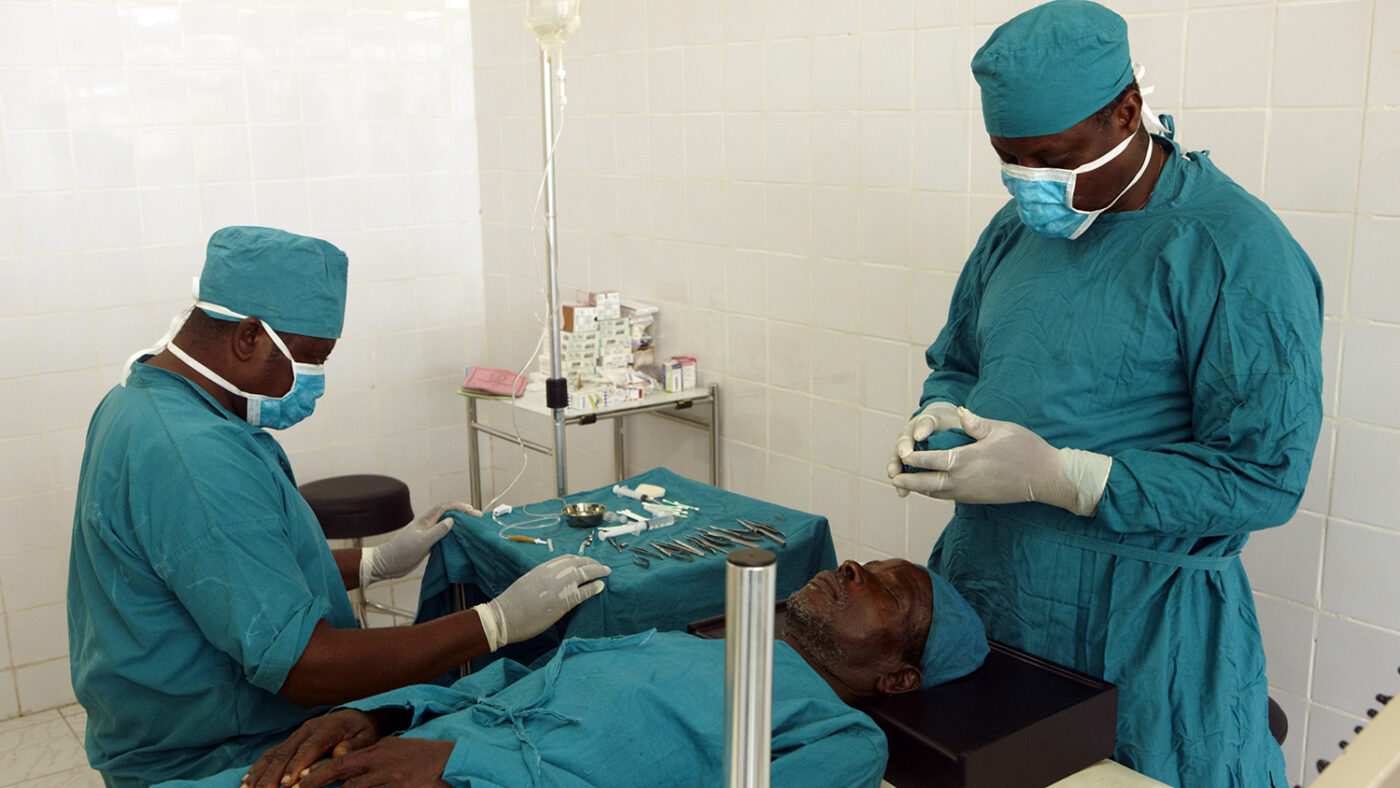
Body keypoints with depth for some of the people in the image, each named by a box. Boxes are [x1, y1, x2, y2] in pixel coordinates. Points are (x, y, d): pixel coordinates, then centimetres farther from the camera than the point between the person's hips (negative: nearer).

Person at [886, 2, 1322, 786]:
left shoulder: (1235, 250, -16)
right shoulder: (1016, 228, 7)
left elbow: (1266, 476, -19)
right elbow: (955, 364, 19)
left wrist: (1055, 476, -25)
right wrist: (939, 419, -5)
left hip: (1136, 638, -6)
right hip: (978, 601, 6)